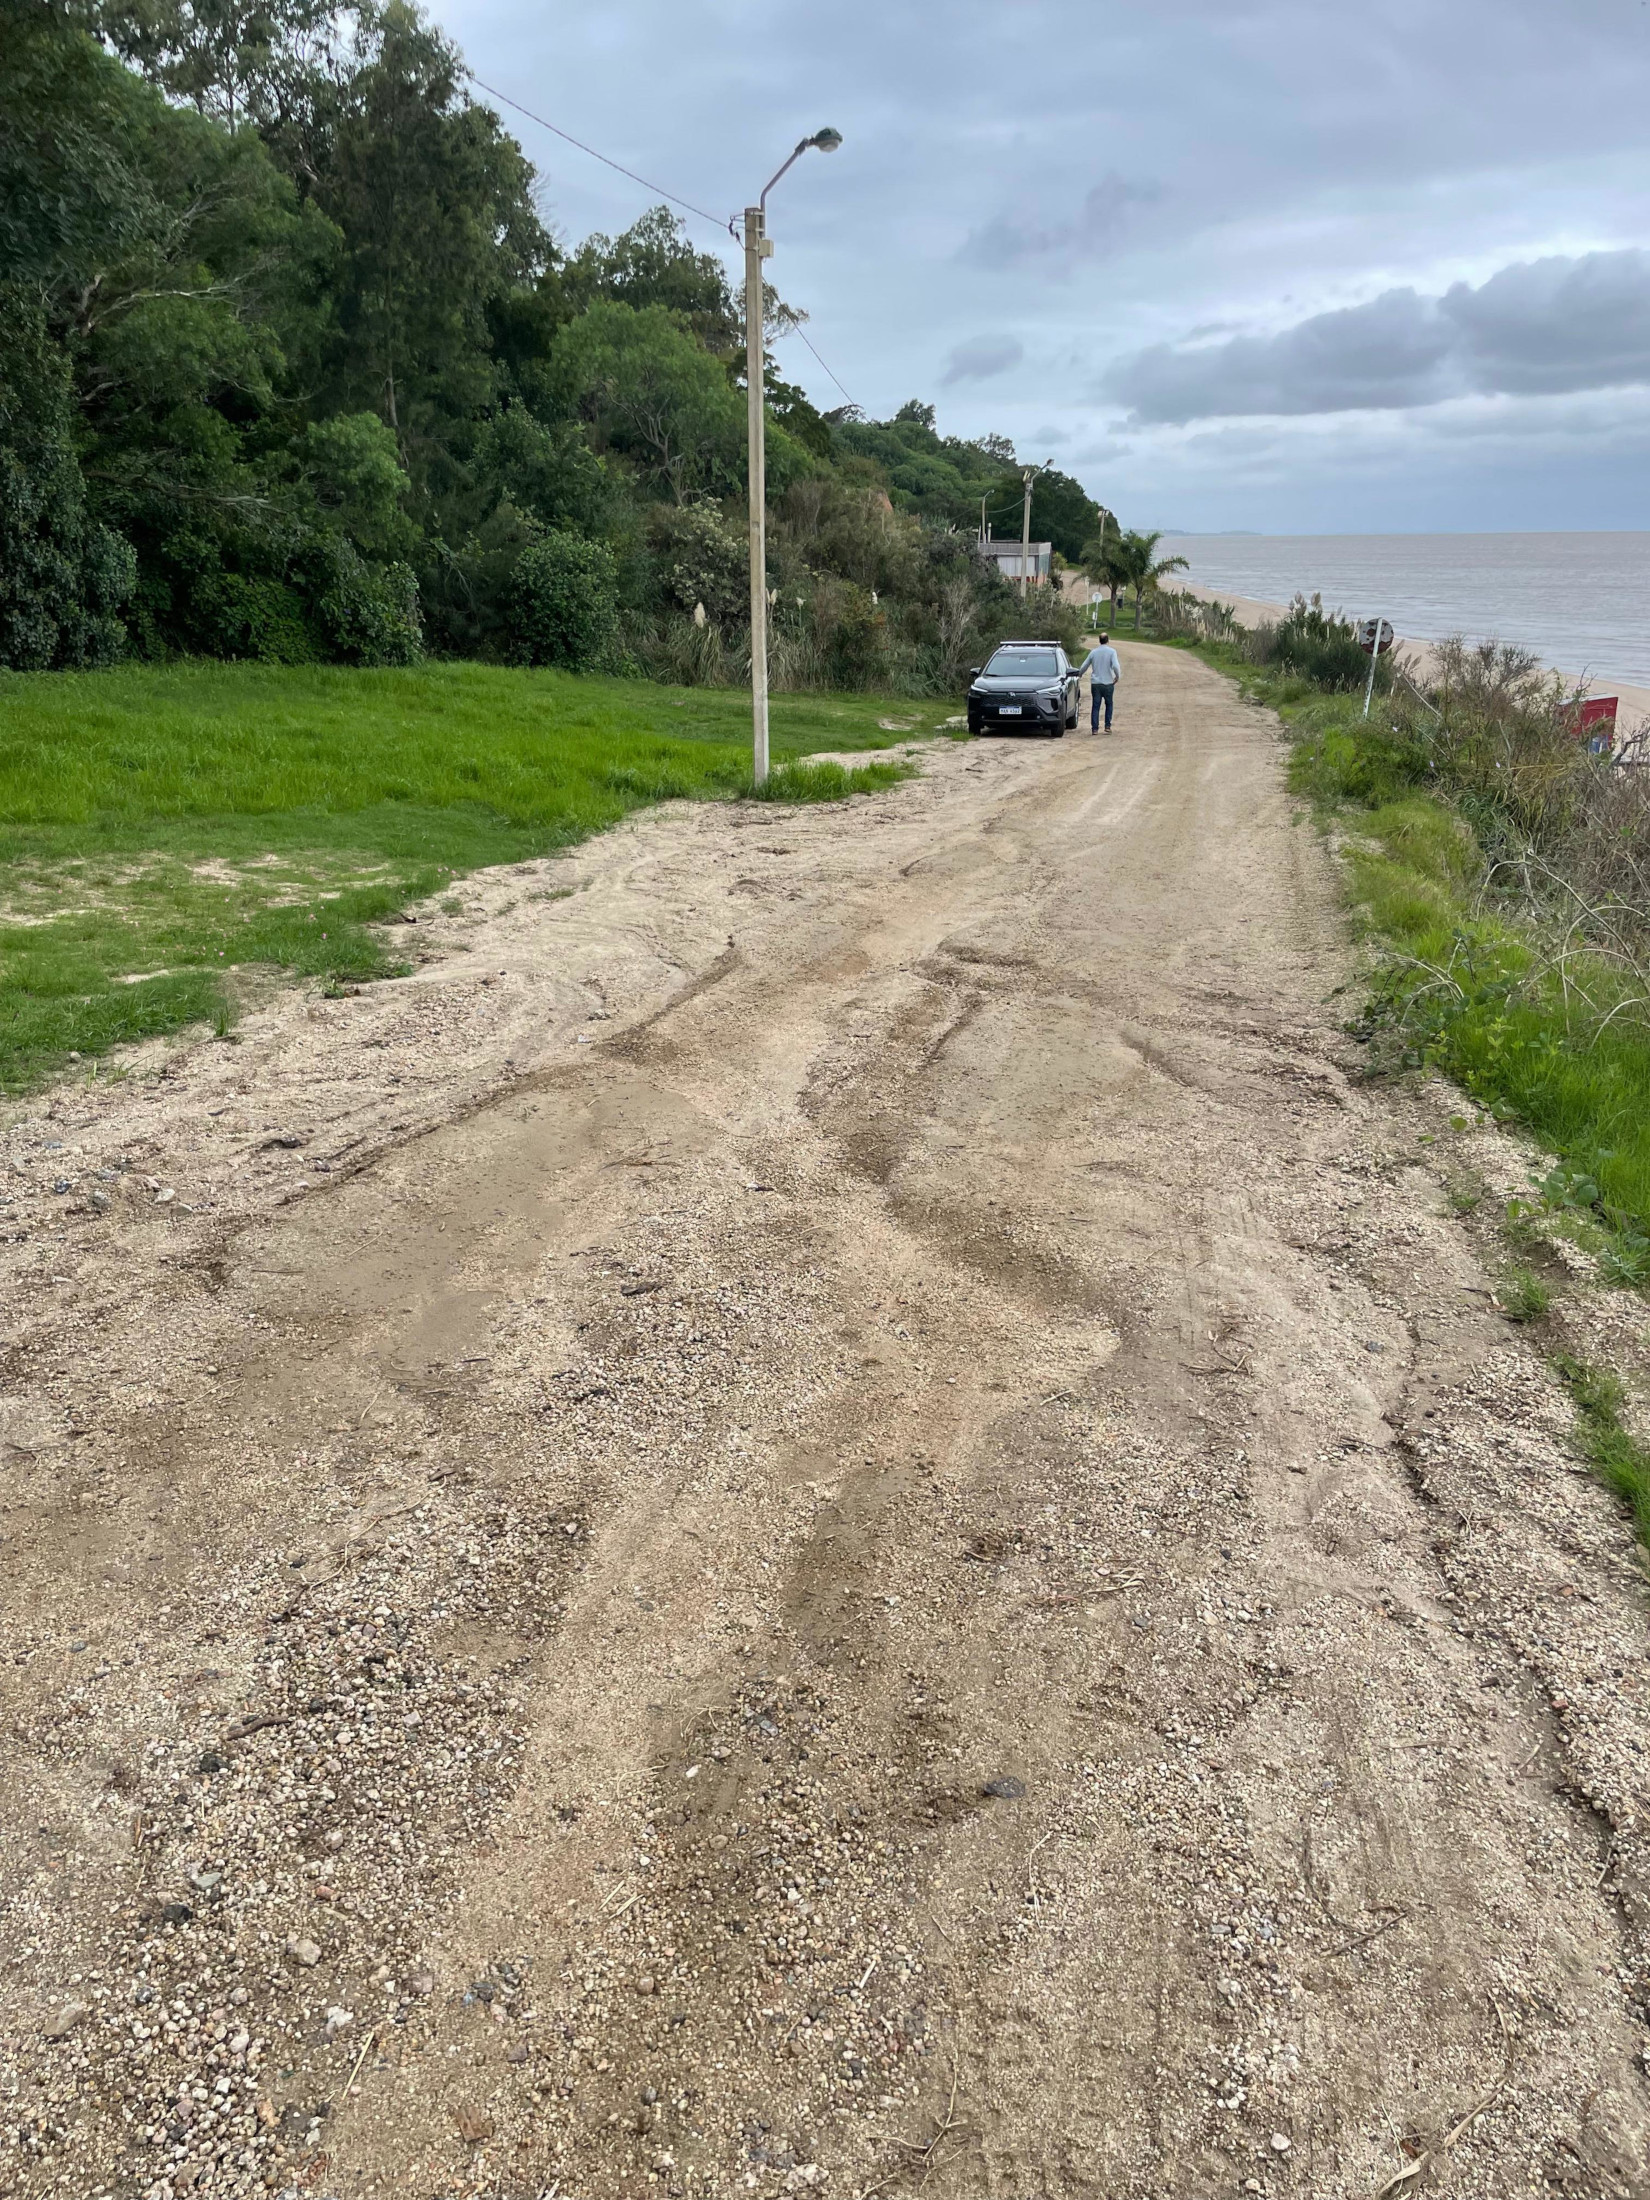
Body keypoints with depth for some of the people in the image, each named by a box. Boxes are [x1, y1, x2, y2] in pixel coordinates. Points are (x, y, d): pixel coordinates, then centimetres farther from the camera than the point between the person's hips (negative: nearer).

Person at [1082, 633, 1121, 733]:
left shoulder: (1093, 652, 4)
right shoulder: (1111, 651, -5)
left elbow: (1084, 666, 10)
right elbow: (1115, 666, -17)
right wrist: (1117, 676, -1)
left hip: (1095, 683, 2)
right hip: (1108, 683, -2)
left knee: (1095, 706, 3)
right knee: (1109, 704, 14)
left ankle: (1094, 728, -2)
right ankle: (1107, 726, 10)